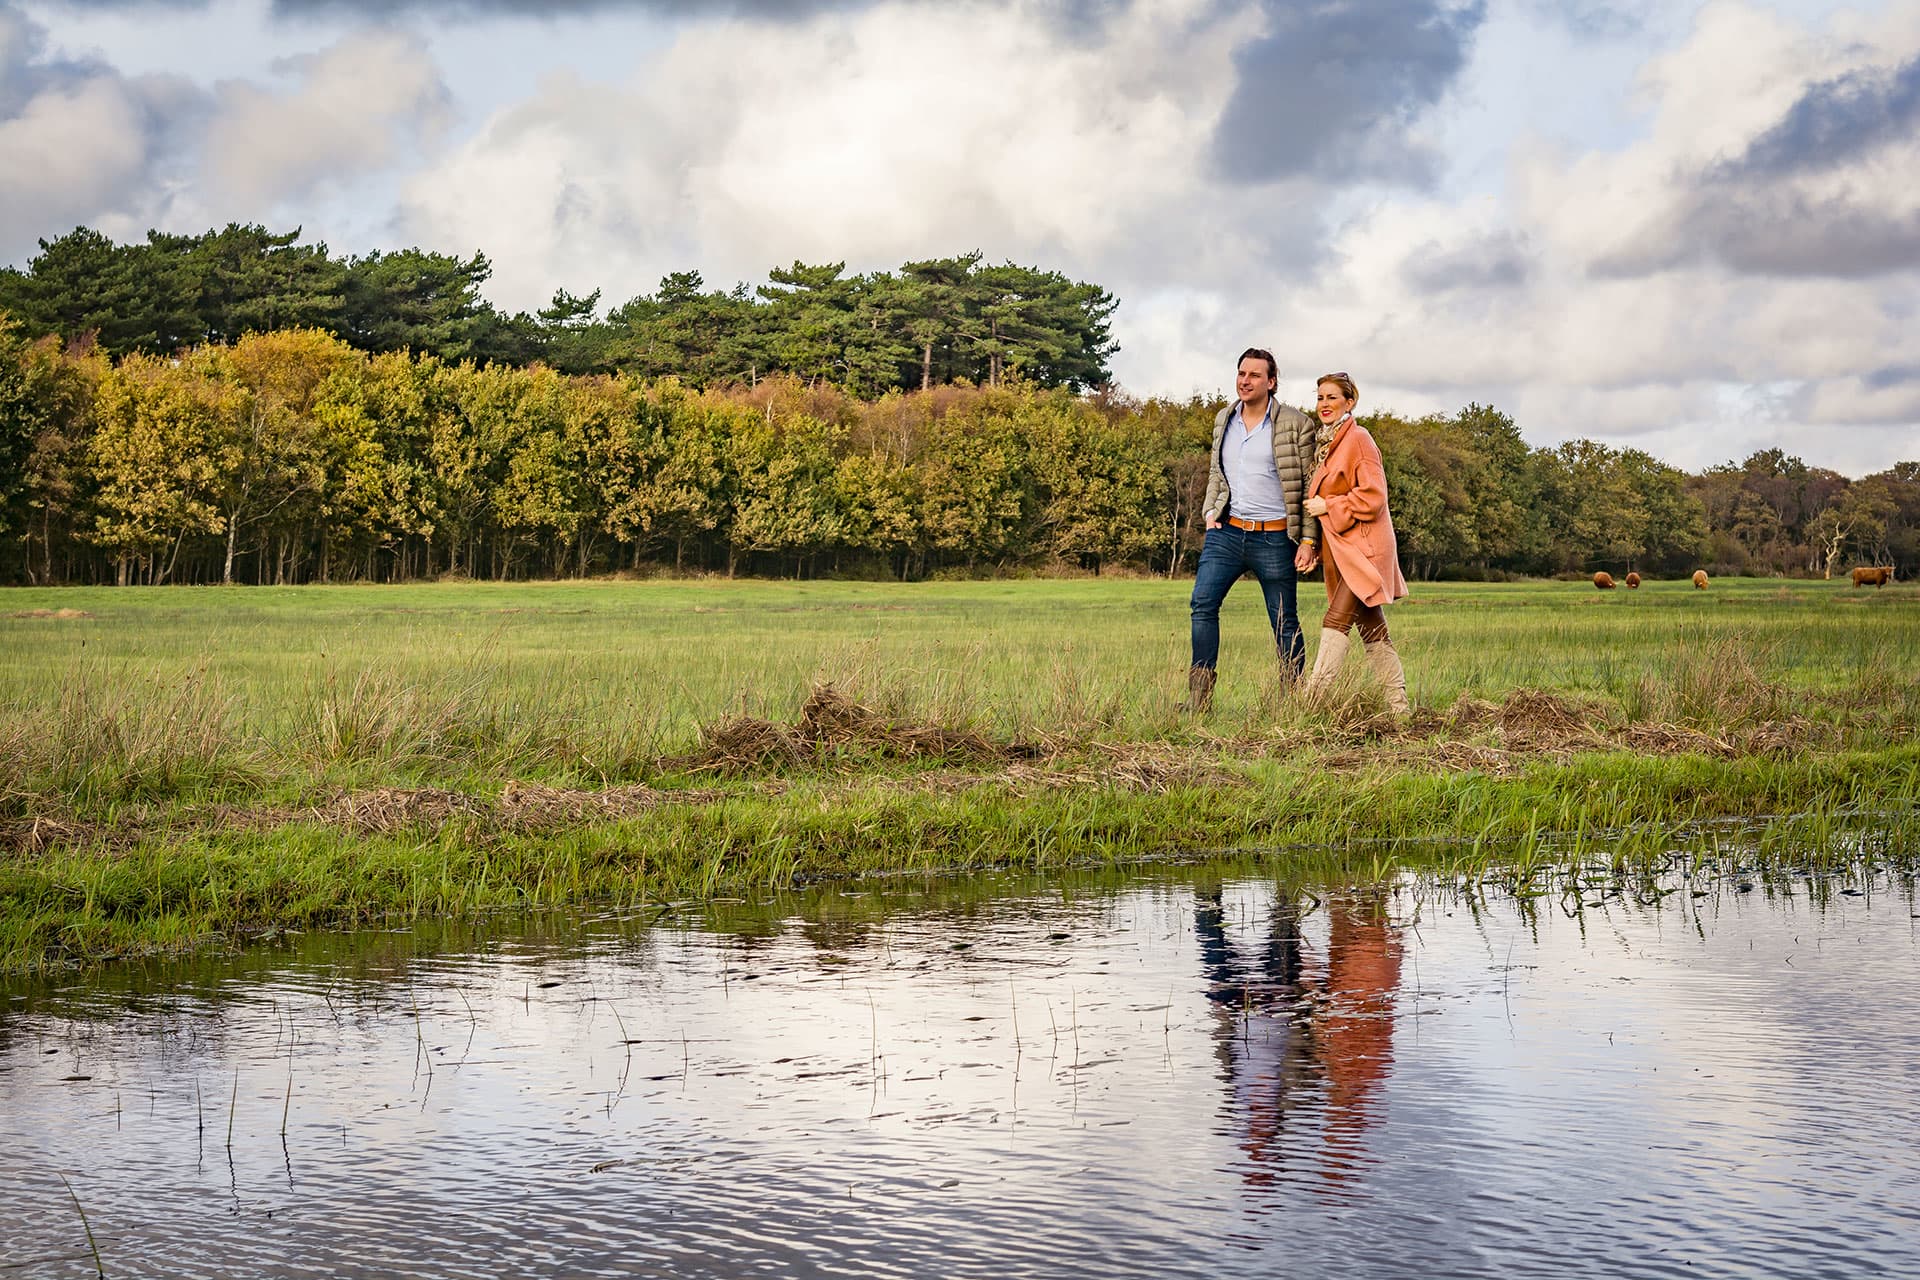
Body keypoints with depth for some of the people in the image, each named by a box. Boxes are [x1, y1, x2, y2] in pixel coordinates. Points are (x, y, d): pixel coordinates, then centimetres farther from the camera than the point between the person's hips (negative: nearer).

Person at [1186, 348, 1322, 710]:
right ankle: (1198, 698, -8)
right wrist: (1210, 511, 8)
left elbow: (1310, 486, -3)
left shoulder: (1295, 424, -4)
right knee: (1203, 604, -11)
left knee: (1284, 621, 3)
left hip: (1274, 537, -4)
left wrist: (1308, 538, -8)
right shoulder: (1224, 419, 12)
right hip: (1227, 531, 4)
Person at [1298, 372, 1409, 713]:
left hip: (1363, 546, -9)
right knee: (1373, 630, 10)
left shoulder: (1358, 439, -10)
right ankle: (1398, 707, 14)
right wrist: (1313, 543, 16)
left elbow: (1373, 496, -17)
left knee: (1336, 621, -17)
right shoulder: (1324, 443, 16)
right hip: (1340, 550, 9)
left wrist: (1328, 507, -13)